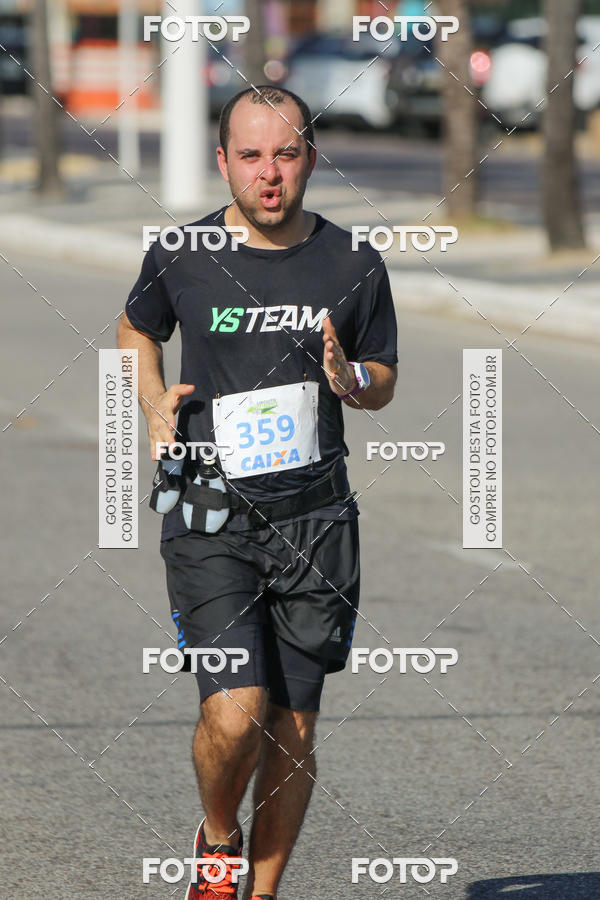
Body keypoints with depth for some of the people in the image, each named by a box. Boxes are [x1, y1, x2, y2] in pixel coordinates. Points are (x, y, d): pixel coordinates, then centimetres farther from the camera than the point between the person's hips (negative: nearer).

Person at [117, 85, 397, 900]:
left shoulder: (353, 265, 1)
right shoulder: (179, 257, -2)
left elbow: (384, 381, 14)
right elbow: (137, 330, 20)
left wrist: (350, 381, -9)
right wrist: (156, 406, 2)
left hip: (315, 523, 2)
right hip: (211, 520, -2)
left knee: (293, 727, 5)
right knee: (235, 714, -16)